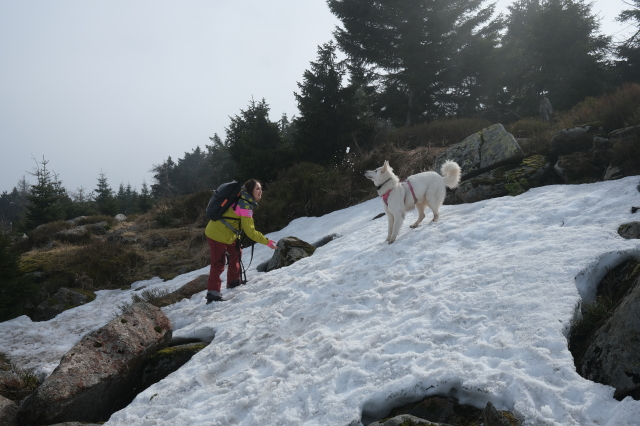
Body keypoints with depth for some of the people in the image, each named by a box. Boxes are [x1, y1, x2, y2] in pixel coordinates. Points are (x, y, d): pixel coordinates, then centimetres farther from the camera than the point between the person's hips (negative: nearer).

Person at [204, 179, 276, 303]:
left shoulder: (242, 200, 6)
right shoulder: (245, 206, -22)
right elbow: (250, 231, -23)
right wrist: (267, 241, -18)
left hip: (223, 232, 10)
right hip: (218, 235, -10)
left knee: (235, 253, 22)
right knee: (218, 264, -7)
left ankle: (233, 281, 34)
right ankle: (213, 294, -5)